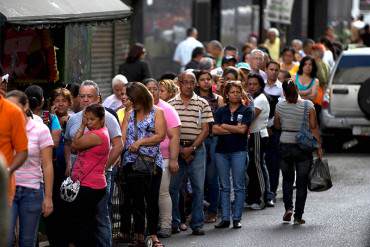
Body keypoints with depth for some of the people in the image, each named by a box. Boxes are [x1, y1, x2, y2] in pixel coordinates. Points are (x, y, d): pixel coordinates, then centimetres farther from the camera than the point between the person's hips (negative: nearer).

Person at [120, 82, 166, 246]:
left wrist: (140, 142, -12)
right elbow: (122, 137, 5)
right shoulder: (129, 115, 14)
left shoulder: (157, 113, 5)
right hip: (131, 162, 3)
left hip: (152, 162, -3)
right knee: (136, 200, 6)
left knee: (152, 200, -2)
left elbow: (160, 135, -7)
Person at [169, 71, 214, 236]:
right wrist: (180, 150, -7)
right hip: (175, 148, 0)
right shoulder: (170, 104, 5)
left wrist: (192, 148, -9)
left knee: (198, 187, 0)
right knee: (172, 186, 1)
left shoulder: (202, 104, 5)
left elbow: (205, 129, 1)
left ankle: (197, 224, 7)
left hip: (197, 148, 0)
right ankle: (174, 222, 11)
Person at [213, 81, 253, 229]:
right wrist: (235, 129, -8)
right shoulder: (221, 111, 10)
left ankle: (237, 218, 2)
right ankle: (225, 218, 8)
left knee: (239, 186, -2)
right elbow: (215, 130, -3)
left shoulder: (246, 110, 3)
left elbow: (242, 129, -9)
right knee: (224, 187, 5)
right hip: (222, 151, 3)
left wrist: (224, 126, -1)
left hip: (239, 151, -3)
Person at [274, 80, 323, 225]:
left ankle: (288, 207, 2)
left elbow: (277, 126, 7)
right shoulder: (308, 105, -10)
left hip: (285, 146, 1)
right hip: (303, 147, -1)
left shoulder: (280, 106, -5)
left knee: (287, 179, 19)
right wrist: (319, 146, -3)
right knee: (301, 182, 6)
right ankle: (298, 216, 5)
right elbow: (313, 127, -8)